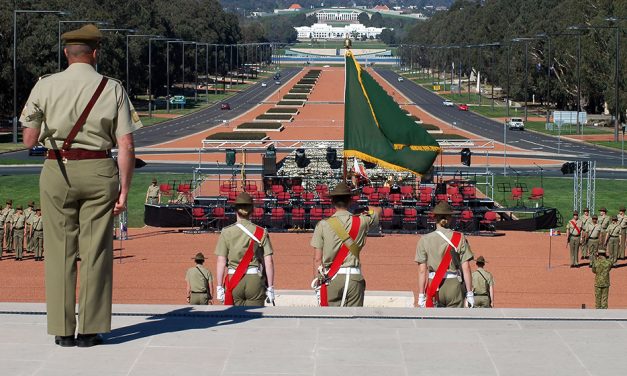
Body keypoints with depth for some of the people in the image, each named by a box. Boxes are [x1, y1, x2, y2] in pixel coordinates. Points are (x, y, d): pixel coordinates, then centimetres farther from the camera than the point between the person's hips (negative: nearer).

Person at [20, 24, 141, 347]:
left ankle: (63, 330, 7)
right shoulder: (113, 89, 0)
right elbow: (126, 145, -5)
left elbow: (29, 140, 2)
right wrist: (124, 189, 0)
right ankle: (90, 330, 5)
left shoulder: (45, 86, 0)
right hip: (99, 173, 0)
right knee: (96, 251, 4)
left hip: (57, 171, 0)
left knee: (60, 251, 7)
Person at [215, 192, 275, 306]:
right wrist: (270, 287, 3)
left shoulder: (226, 232, 1)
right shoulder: (261, 232, 1)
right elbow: (269, 262, -2)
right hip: (255, 280, 0)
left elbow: (221, 261, -1)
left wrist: (219, 287, 3)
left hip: (233, 280, 0)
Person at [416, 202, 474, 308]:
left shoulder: (425, 240, 1)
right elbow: (466, 268, -3)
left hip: (434, 285, 0)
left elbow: (422, 270, -1)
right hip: (454, 284, 0)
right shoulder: (460, 238, 0)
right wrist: (469, 293, 2)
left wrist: (421, 295, 3)